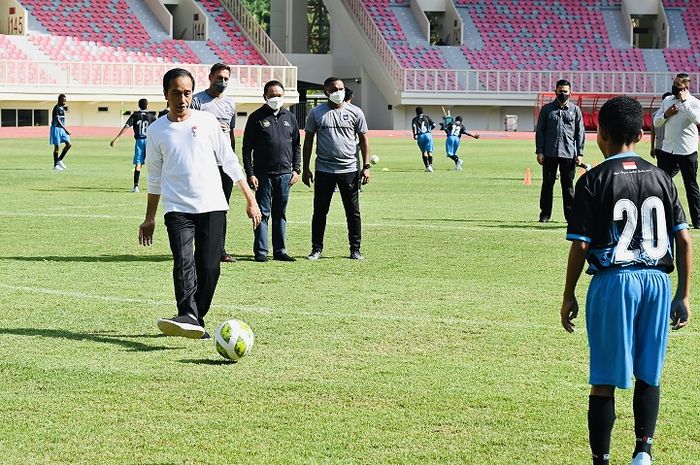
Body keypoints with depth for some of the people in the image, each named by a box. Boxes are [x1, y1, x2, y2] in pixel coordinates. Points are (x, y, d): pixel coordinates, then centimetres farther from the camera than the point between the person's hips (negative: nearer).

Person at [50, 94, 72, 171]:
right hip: (56, 128, -9)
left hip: (62, 129, 9)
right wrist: (65, 130, -29)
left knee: (69, 144, 2)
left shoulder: (62, 108, 12)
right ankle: (56, 165, 3)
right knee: (56, 147, -4)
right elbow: (57, 120, -24)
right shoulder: (57, 108, -16)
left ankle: (60, 160, 12)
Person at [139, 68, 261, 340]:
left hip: (212, 206, 1)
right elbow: (155, 177, 16)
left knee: (209, 267, -4)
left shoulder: (207, 121, 5)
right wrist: (149, 218, 17)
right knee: (183, 262, -20)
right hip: (177, 208, -1)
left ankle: (196, 319, 9)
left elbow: (229, 161, 9)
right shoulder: (156, 131, 7)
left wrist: (250, 200, 6)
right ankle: (188, 318, -35)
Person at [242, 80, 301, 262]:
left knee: (280, 214, 9)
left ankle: (279, 250, 13)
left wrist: (296, 169, 7)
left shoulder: (289, 117, 12)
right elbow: (247, 148, -2)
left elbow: (297, 145, 17)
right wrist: (250, 173, -9)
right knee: (263, 213, -2)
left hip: (285, 174, 4)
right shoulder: (256, 117, 0)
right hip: (263, 174, -4)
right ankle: (261, 251, 1)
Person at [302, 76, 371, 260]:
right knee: (320, 211, 3)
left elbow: (363, 140, 9)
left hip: (349, 169, 0)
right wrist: (306, 169, 3)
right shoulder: (316, 113, 3)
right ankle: (317, 249, 12)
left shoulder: (355, 112, 4)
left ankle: (355, 249, 10)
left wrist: (366, 166, 1)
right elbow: (308, 141, 7)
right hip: (324, 169, 0)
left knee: (353, 211, 3)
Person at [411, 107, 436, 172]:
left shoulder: (415, 119, 8)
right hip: (428, 135, 0)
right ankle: (430, 165, -21)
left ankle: (427, 166, 0)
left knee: (424, 152, 9)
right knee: (429, 151, 0)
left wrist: (415, 134, -10)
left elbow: (414, 126, -11)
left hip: (420, 136, 0)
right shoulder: (427, 117, 13)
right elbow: (433, 125, 8)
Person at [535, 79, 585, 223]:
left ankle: (570, 214, 6)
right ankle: (545, 213, 10)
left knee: (568, 184, 2)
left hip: (569, 154, 0)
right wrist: (539, 151, -2)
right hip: (549, 153, 0)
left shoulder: (575, 110, 8)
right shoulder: (546, 109, 7)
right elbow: (540, 131, 6)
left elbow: (580, 133, 8)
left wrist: (579, 154, 1)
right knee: (547, 183, 3)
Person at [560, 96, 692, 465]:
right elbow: (684, 241, 4)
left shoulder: (593, 181, -6)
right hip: (657, 281, 4)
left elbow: (580, 245, -8)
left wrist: (569, 296, 3)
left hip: (613, 282, -3)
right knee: (648, 376, 14)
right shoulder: (660, 178, 6)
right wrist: (683, 295, 11)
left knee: (604, 380, 5)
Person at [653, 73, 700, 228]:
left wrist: (684, 101, -22)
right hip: (667, 150, 5)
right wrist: (666, 114, -7)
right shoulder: (667, 101, 9)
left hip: (687, 152, -5)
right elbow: (656, 123, 12)